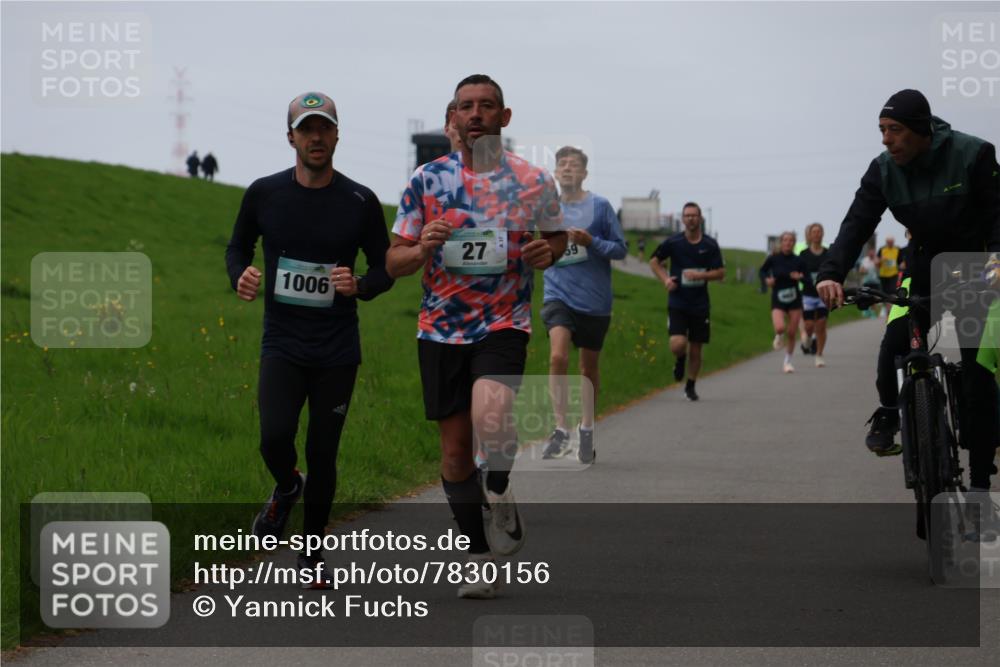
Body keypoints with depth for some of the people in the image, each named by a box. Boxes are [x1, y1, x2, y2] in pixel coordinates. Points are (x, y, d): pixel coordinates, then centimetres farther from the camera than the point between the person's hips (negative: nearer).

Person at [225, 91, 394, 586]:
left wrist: (361, 286, -16)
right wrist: (240, 276, -8)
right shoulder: (264, 194, -1)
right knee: (274, 437, -21)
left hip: (338, 351, 0)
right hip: (282, 345, 0)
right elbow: (238, 246, 14)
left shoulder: (360, 202, -3)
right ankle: (286, 488, 16)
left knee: (323, 455, 5)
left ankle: (312, 553, 25)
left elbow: (384, 267, 6)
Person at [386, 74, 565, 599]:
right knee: (455, 448, 5)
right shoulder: (427, 179, 2)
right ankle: (479, 559, 21)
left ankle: (501, 499, 2)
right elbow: (394, 262, 4)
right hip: (440, 330, 2)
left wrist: (547, 252, -6)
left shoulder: (533, 182, 1)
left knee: (490, 417, -28)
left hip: (504, 325, -2)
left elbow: (558, 236, 18)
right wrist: (423, 247, -18)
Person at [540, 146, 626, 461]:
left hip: (594, 300, -1)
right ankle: (561, 430, -17)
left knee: (589, 366, 11)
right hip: (558, 294, 1)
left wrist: (590, 241, -16)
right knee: (558, 356, -21)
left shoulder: (600, 206, -3)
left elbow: (620, 248, -2)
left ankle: (587, 429, 29)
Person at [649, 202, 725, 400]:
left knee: (695, 350, 7)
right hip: (677, 303, -1)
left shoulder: (710, 245, -1)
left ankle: (690, 386, 28)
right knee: (678, 344, -19)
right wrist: (665, 280, -5)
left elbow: (721, 272, 2)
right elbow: (654, 261, 11)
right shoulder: (673, 242, -3)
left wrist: (700, 275, -15)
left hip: (700, 305, 1)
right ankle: (680, 360, 18)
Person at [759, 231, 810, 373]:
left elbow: (808, 281, 1)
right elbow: (762, 271, 11)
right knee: (780, 328, -23)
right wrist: (767, 279, -9)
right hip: (778, 299, -1)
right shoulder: (773, 259, -6)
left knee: (791, 333, 3)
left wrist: (800, 277, -20)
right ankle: (779, 336, 15)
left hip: (794, 299, 1)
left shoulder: (798, 261, -4)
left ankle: (787, 361, 22)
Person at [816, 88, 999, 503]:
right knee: (893, 348, -18)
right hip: (923, 267, 3)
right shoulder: (884, 170, -8)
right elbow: (857, 223, -16)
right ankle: (888, 412, 14)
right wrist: (831, 274, -32)